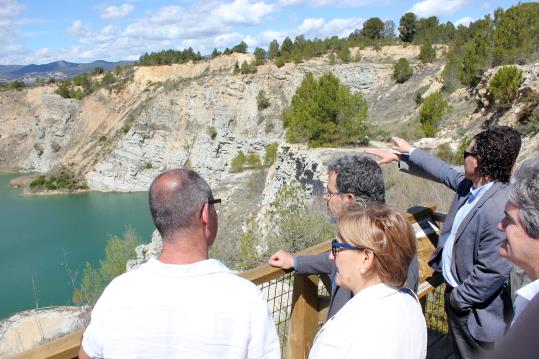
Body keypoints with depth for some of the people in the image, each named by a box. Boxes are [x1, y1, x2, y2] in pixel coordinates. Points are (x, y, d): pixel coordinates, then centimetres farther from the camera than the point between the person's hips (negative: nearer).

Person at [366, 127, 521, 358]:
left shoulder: (498, 211, -33)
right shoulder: (472, 184, -6)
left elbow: (493, 272, -30)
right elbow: (443, 172, 14)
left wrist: (459, 299, -17)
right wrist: (407, 155, 22)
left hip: (476, 311, -8)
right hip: (455, 291, 9)